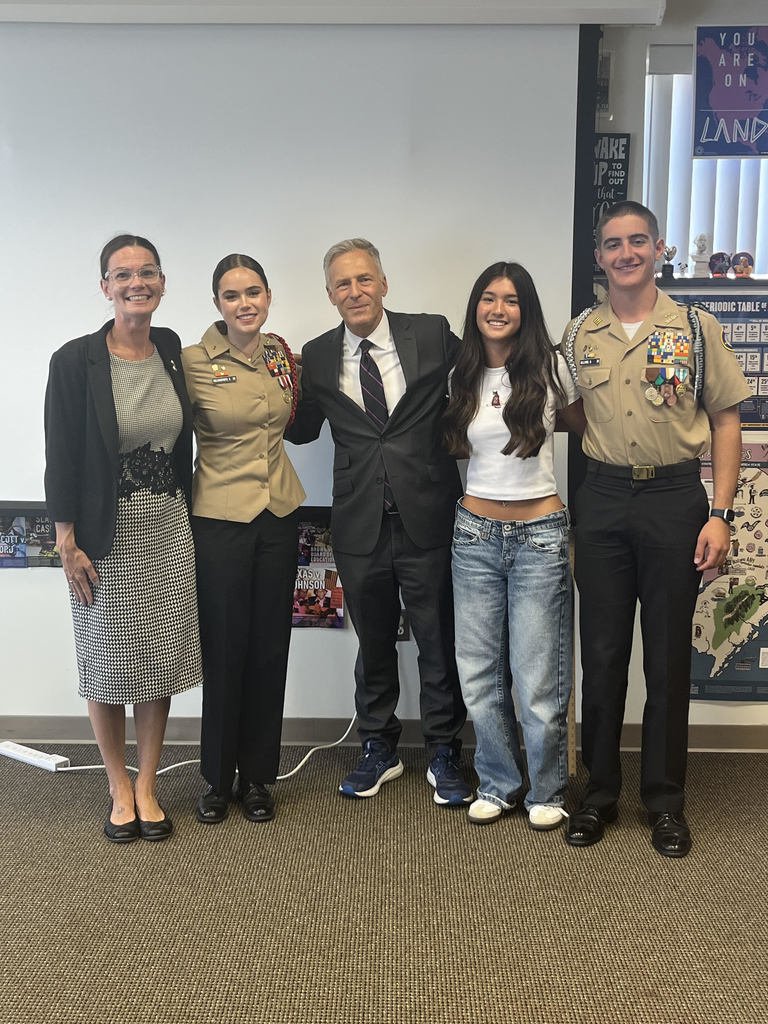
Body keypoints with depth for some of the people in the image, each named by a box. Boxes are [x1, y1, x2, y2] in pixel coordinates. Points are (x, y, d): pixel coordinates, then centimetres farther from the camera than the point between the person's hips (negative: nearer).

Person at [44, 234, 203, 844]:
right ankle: (119, 787, 26)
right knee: (109, 662, 8)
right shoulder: (76, 361, -11)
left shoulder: (171, 349, 3)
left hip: (168, 530, 4)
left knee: (161, 660, 8)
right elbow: (61, 460, -9)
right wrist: (68, 544, -11)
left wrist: (185, 515, 12)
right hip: (107, 536, -4)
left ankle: (148, 786, 24)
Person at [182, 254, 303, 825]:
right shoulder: (193, 362, -10)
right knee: (224, 650, 3)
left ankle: (257, 777, 23)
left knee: (270, 649, 9)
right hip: (219, 520, -4)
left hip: (279, 515, 4)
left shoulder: (284, 357, 4)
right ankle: (217, 779, 21)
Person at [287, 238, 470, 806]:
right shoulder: (317, 356, 4)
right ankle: (379, 749, 35)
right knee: (373, 642, 16)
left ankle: (444, 753, 28)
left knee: (438, 641, 9)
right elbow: (303, 430, 11)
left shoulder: (433, 334, -2)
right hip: (359, 525, 2)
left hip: (427, 518, -2)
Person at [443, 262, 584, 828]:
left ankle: (546, 791, 21)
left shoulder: (549, 367, -2)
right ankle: (498, 784, 27)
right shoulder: (462, 377, 6)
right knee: (480, 673, 9)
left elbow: (585, 425, 11)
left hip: (540, 533, -3)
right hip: (476, 532, 3)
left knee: (538, 677, 0)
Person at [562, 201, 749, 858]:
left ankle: (665, 799, 21)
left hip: (674, 496, -2)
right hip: (602, 500, 2)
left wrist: (720, 514, -6)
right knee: (602, 653, 8)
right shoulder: (578, 336, 7)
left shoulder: (696, 328, 1)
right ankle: (601, 791, 23)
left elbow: (725, 422, 2)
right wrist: (565, 510, 4)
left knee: (668, 656, 6)